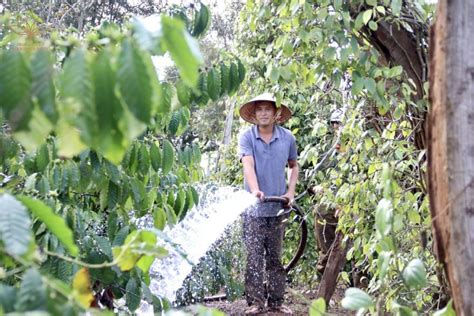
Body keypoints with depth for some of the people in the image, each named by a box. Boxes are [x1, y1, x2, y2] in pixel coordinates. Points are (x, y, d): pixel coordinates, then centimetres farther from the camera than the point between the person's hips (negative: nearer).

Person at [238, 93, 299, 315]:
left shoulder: (287, 138, 4)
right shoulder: (246, 137, -5)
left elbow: (293, 166, 18)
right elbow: (248, 165, -19)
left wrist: (291, 192, 5)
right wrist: (255, 190, -35)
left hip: (278, 208, 3)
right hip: (254, 208, -2)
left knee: (275, 257, 10)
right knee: (254, 257, -1)